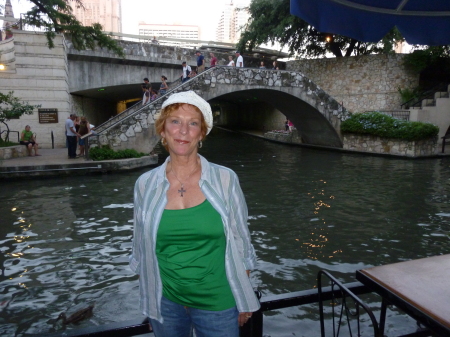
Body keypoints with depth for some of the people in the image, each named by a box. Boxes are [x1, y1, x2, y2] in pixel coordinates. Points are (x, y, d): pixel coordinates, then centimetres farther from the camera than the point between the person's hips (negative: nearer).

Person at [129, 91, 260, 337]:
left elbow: (240, 242, -3)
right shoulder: (145, 184, -7)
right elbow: (141, 248, 4)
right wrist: (147, 301, 8)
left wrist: (244, 300, 0)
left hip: (217, 303, -1)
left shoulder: (225, 180, -12)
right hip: (165, 302, 2)